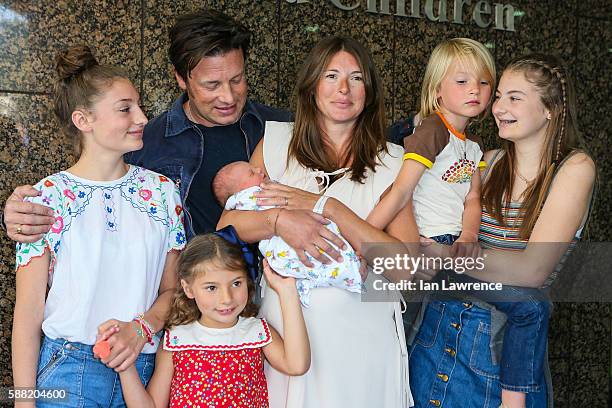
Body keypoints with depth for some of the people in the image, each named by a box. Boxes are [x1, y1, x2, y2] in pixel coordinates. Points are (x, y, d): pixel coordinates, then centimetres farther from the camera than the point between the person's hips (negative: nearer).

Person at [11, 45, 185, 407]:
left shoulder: (163, 191, 1)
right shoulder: (46, 198, -8)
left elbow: (172, 289, 5)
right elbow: (28, 313, -6)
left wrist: (141, 328, -13)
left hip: (146, 367, 3)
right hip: (68, 372, -3)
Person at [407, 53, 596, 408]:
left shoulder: (574, 167, -8)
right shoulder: (490, 162, 6)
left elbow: (533, 270, -19)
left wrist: (437, 252, -22)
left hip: (508, 338, -4)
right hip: (439, 323, 5)